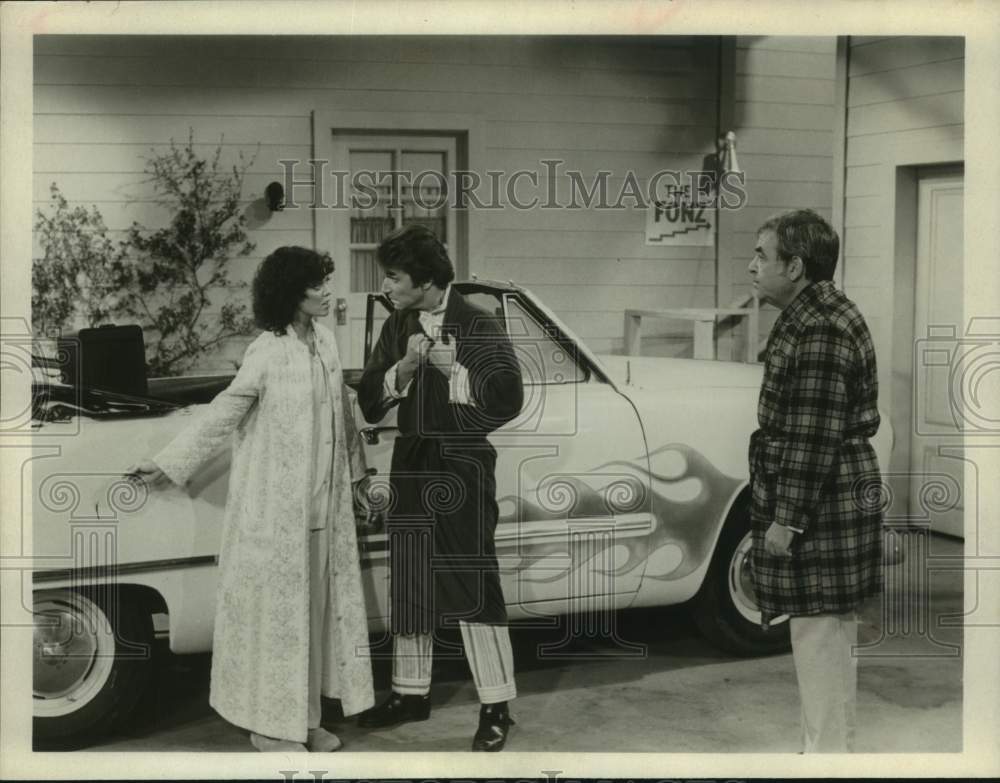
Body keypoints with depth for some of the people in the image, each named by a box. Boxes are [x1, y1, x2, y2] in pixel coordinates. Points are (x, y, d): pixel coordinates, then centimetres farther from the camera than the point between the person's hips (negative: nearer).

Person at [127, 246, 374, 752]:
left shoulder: (324, 340, 4)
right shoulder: (267, 355, -16)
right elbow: (221, 416, -12)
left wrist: (355, 475, 18)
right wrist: (167, 465, -15)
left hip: (324, 506, 7)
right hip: (276, 508, -7)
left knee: (316, 606, 12)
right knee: (274, 609, 2)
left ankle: (303, 715, 24)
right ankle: (270, 724, 14)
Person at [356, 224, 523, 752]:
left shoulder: (478, 328, -8)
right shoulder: (396, 328, 6)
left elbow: (506, 399, -13)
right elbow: (369, 404, 1)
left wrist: (453, 370, -22)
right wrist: (406, 365, -15)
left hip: (463, 466, -5)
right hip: (410, 464, 6)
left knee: (473, 587, -5)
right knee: (407, 584, 12)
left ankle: (496, 707, 4)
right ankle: (411, 693, 27)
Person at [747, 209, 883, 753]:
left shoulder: (818, 331, -20)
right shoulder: (817, 316, 14)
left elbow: (813, 438, -22)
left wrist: (786, 518, -20)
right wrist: (784, 509, 22)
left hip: (817, 507, -11)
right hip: (834, 503, 11)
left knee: (819, 631, -3)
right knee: (830, 630, 18)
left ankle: (826, 751, 5)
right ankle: (834, 743, 29)